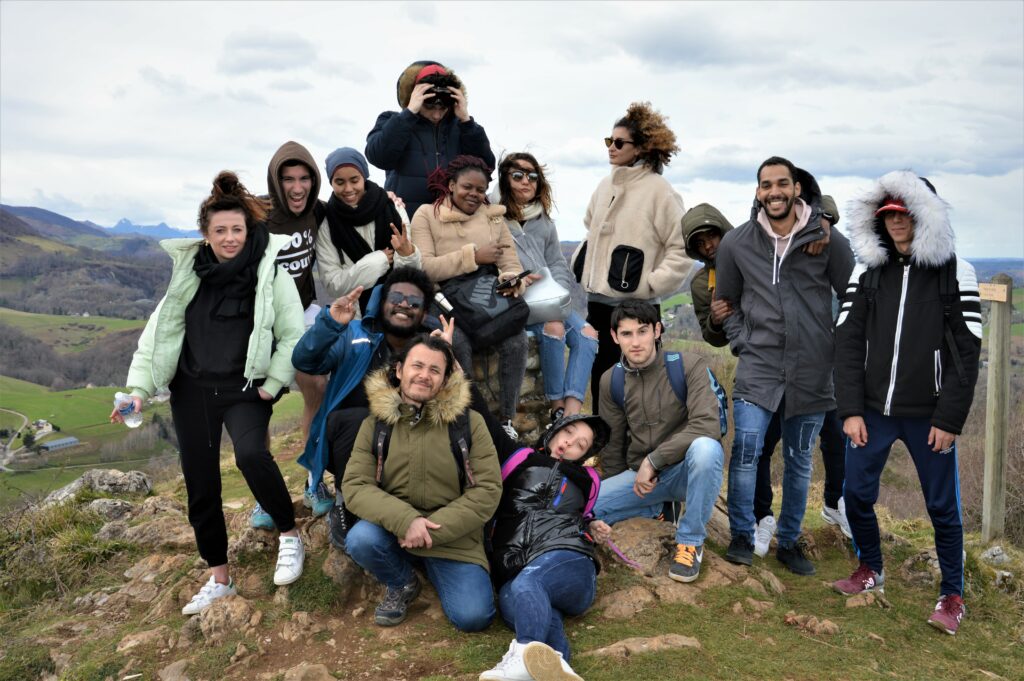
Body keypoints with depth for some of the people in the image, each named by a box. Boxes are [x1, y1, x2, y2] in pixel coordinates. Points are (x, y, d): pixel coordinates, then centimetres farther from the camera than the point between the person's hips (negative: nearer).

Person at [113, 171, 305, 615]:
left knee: (250, 454, -31)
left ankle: (290, 536, -6)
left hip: (245, 389, -4)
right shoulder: (190, 272, 4)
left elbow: (292, 334, -5)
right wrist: (139, 389, -1)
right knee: (200, 484, 7)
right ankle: (219, 578, 24)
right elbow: (161, 330, 5)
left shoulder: (270, 271, -8)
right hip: (192, 388, 5)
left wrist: (272, 384, -11)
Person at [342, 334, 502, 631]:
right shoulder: (375, 423, -2)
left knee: (473, 616, -19)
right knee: (360, 539, -30)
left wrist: (436, 530, -19)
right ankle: (402, 584, 5)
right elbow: (354, 486, -9)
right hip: (394, 529, 2)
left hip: (453, 536, -1)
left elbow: (488, 490, -10)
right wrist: (405, 520, -25)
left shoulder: (469, 421, -7)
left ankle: (434, 568, 16)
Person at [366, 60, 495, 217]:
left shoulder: (458, 126, 11)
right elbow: (378, 157, -13)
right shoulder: (393, 122, 7)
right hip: (404, 217, -2)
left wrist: (466, 120, -6)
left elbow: (486, 166, 2)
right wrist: (409, 113, -13)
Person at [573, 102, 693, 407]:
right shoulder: (606, 186, 10)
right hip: (597, 301, 7)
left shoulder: (659, 190, -9)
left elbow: (682, 248, -10)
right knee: (599, 379, 14)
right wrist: (580, 263, 14)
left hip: (636, 305, -7)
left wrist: (652, 283, -15)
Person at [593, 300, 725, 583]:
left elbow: (707, 425, -25)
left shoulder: (689, 366, -13)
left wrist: (653, 460, -24)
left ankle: (690, 541, -16)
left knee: (705, 448, -39)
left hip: (685, 471, -3)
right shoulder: (611, 381, 0)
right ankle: (659, 508, 8)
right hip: (639, 476, 4)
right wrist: (618, 491, 19)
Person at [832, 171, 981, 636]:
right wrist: (851, 410, -5)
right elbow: (848, 342, 2)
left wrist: (950, 418, -10)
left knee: (942, 505, 6)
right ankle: (870, 570, 31)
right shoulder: (867, 271, 5)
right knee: (857, 494, 7)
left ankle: (952, 595, 24)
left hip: (929, 415, -2)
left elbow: (967, 351, -5)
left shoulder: (955, 272, -2)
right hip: (873, 410, 3)